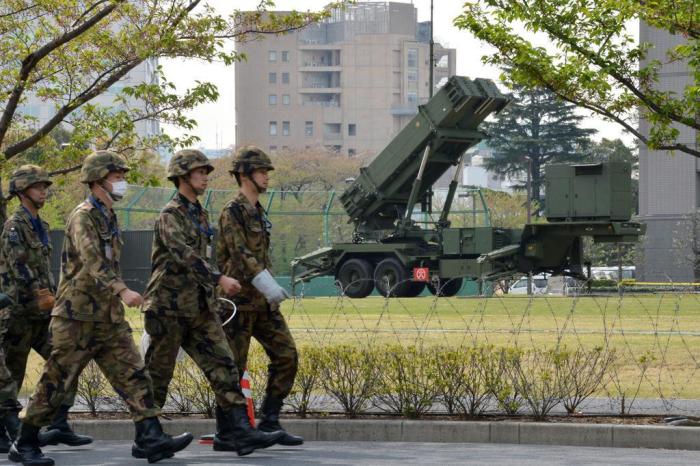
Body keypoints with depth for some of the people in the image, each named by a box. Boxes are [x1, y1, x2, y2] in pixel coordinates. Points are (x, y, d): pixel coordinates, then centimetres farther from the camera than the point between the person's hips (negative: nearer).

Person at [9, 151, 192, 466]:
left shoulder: (109, 217, 15)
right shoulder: (83, 216, -13)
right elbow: (92, 261, -28)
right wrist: (122, 291, -41)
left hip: (108, 317, 8)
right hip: (78, 317, -8)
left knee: (133, 375, -3)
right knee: (55, 383, -1)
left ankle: (152, 439, -10)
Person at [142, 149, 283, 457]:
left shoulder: (201, 215, 16)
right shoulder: (170, 215, -11)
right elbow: (183, 254, -26)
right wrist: (219, 278, -34)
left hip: (200, 309, 8)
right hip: (169, 307, -8)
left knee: (223, 367, -5)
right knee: (157, 375, 1)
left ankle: (236, 431, -10)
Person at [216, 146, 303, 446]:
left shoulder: (258, 212, 17)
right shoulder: (233, 212, -11)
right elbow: (241, 254, -23)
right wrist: (269, 286, -32)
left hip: (262, 301, 9)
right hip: (239, 300, -9)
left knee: (286, 355, 1)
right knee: (234, 365, -2)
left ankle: (269, 421, 5)